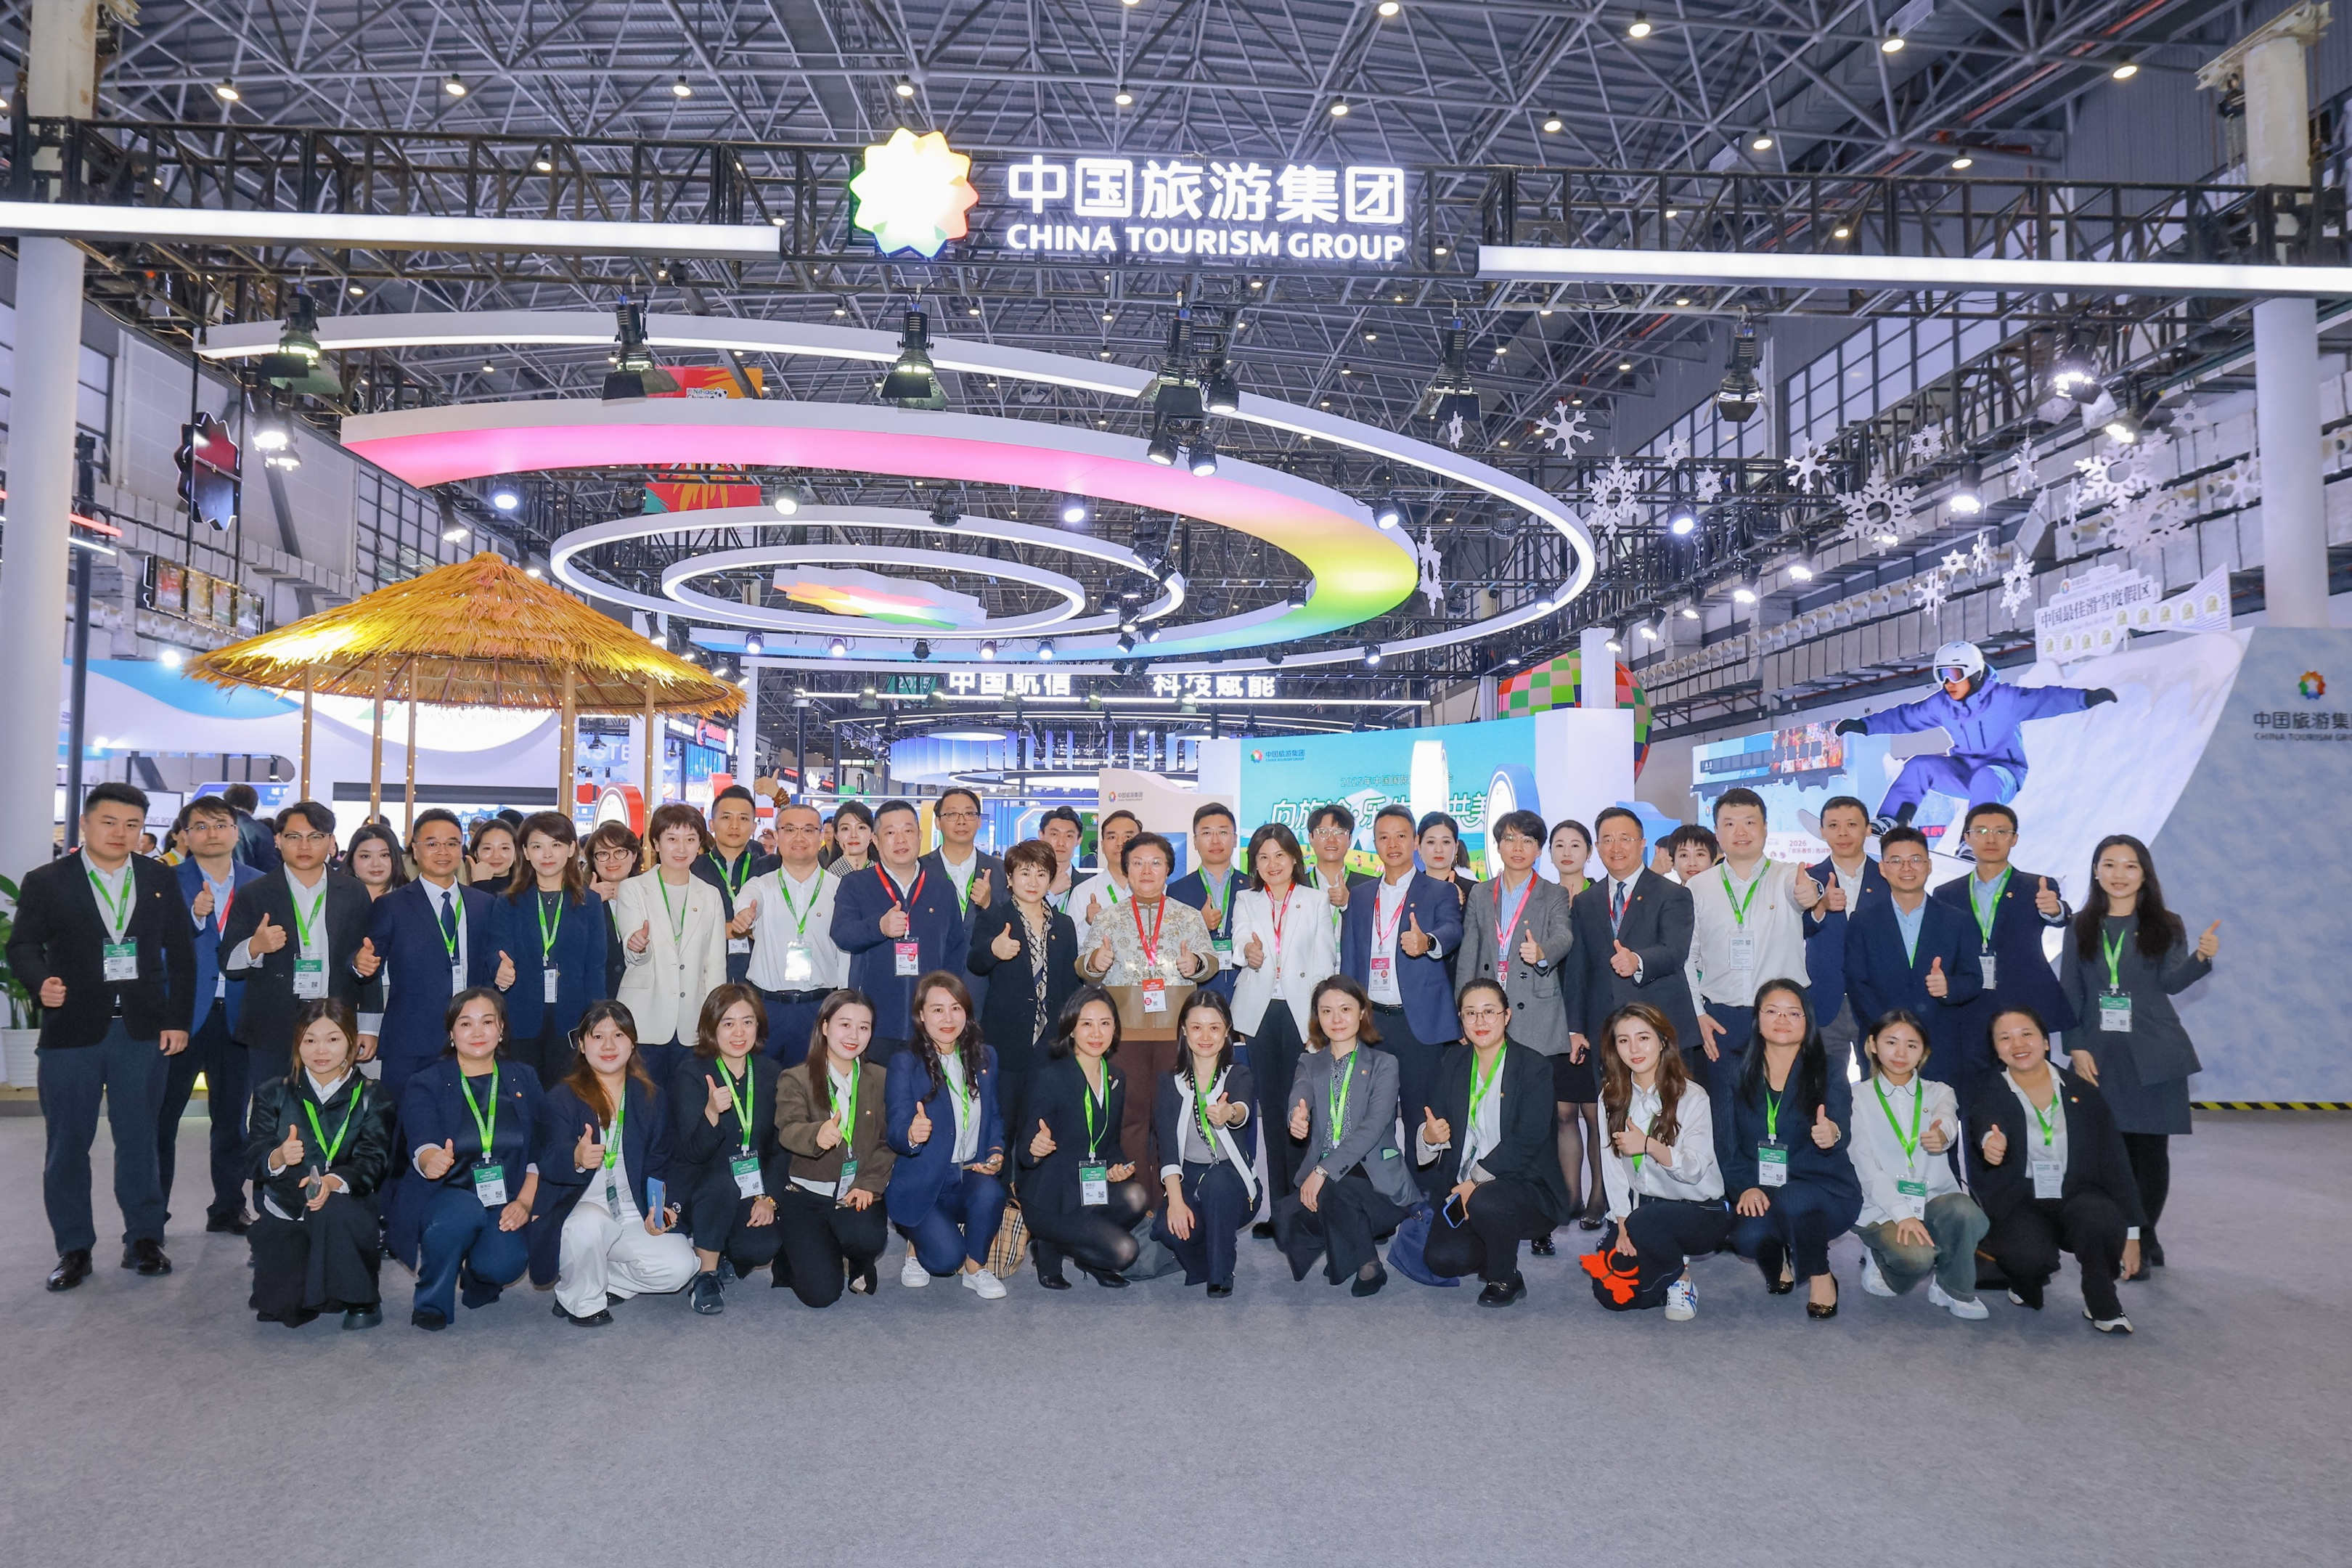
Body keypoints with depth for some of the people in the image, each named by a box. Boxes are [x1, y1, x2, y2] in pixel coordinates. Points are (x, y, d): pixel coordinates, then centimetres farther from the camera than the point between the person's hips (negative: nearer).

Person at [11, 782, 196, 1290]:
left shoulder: (161, 880, 8)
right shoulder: (45, 882, 3)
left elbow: (181, 953, 8)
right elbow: (22, 944, 2)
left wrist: (177, 1020, 2)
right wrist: (40, 982, -20)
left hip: (143, 1030, 1)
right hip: (72, 1029, -1)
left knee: (139, 1138, 5)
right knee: (68, 1143, 4)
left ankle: (144, 1239, 15)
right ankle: (73, 1248, 15)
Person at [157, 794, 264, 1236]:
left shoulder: (258, 885, 7)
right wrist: (195, 915, -23)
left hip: (236, 1015, 3)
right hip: (181, 1014, -2)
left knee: (232, 1117, 11)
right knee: (162, 1116, 3)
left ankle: (228, 1208, 22)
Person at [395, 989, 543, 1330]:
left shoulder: (524, 1082, 10)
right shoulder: (424, 1084, 3)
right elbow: (422, 1144, -15)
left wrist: (525, 1202, -12)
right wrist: (432, 1160, -40)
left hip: (503, 1206, 2)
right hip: (442, 1196, -2)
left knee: (506, 1262, -29)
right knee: (464, 1211, -37)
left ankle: (479, 1284, 12)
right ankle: (431, 1301, -9)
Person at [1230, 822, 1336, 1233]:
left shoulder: (1316, 902, 9)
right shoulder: (1246, 902, 13)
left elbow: (1324, 964, 5)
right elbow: (1240, 944, -3)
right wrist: (1249, 953, -27)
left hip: (1301, 1013, -2)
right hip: (1260, 1014, 2)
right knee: (1270, 1109, 2)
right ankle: (1276, 1209, 7)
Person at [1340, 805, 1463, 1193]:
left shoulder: (1439, 892, 4)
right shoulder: (1360, 899, 17)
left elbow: (1452, 930, -17)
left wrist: (1428, 942, -39)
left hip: (1419, 1022, -4)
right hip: (1371, 1021, 4)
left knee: (1422, 1118, -3)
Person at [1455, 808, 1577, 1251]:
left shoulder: (1555, 896, 8)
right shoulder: (1480, 895, 16)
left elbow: (1564, 936, -12)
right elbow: (1468, 955, 14)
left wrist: (1542, 951, -34)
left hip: (1541, 1023, -2)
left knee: (1562, 1113, -6)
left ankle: (1565, 1208, 1)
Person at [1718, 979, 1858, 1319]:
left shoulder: (1828, 1072, -1)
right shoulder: (1740, 1076, 5)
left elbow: (1841, 1124, -18)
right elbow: (1727, 1144, 2)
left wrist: (1832, 1134, -44)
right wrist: (1746, 1187, -16)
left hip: (1823, 1191, -2)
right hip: (1759, 1193, 2)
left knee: (1790, 1200, -37)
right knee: (1748, 1236, -31)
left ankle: (1821, 1277, -7)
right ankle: (1777, 1264, 10)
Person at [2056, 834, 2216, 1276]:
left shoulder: (2165, 926, 5)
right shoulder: (2082, 928, 7)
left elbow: (2171, 982, -8)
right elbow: (2069, 993, 6)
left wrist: (2201, 958, -27)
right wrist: (2077, 1047, -3)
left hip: (2153, 1056, -1)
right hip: (2099, 1056, 1)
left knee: (2150, 1149, 0)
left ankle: (2143, 1241, 11)